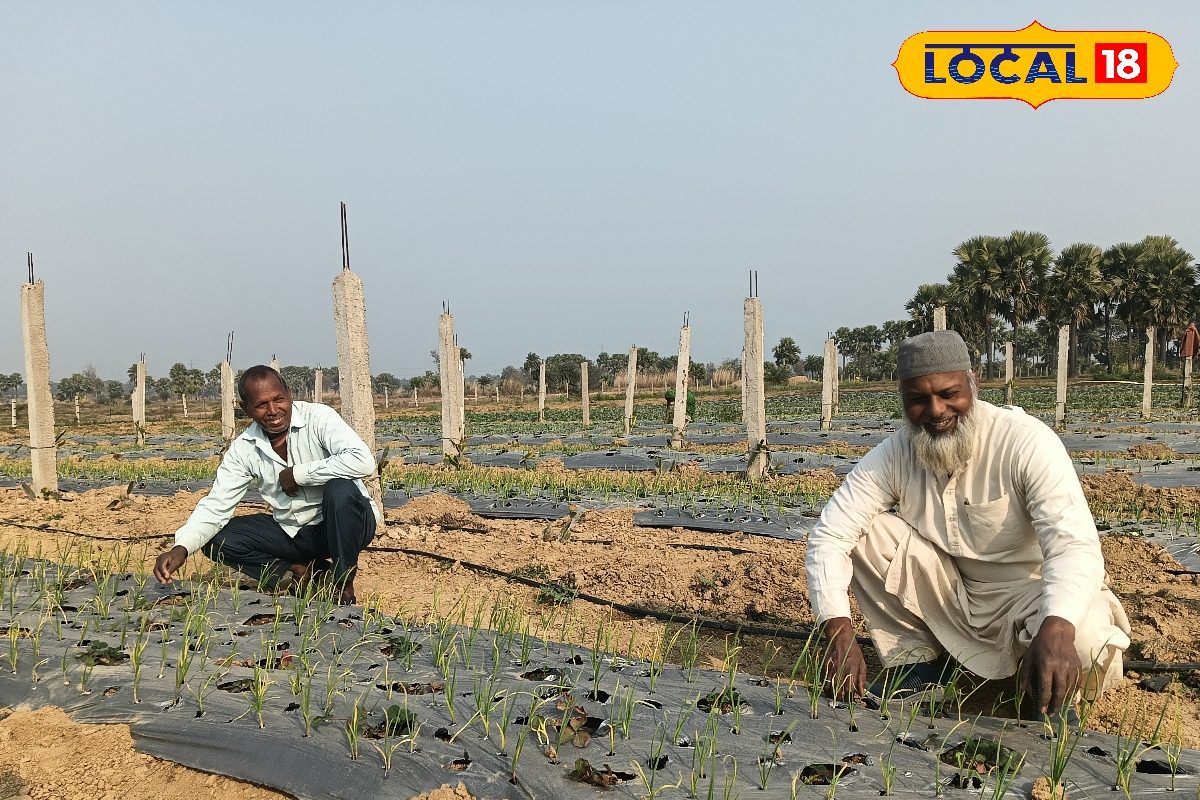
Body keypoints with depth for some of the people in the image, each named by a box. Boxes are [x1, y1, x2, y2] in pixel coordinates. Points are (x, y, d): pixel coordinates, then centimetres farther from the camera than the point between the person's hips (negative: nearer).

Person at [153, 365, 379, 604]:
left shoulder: (318, 417, -18)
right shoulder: (243, 449, -3)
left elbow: (363, 461, -34)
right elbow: (215, 506, -5)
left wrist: (297, 474, -25)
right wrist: (181, 548, -24)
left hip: (345, 524, -4)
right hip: (291, 532, 5)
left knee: (340, 489, -36)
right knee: (217, 539, -9)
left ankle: (343, 584, -14)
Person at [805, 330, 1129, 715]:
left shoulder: (1026, 441, -21)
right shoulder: (894, 454, -12)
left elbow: (1074, 545, -31)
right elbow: (829, 536, -16)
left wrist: (1056, 630, -51)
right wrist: (839, 631, -31)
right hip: (945, 597, 3)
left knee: (1086, 645, -35)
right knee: (865, 530, -18)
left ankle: (1048, 697, 3)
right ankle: (915, 660, -1)